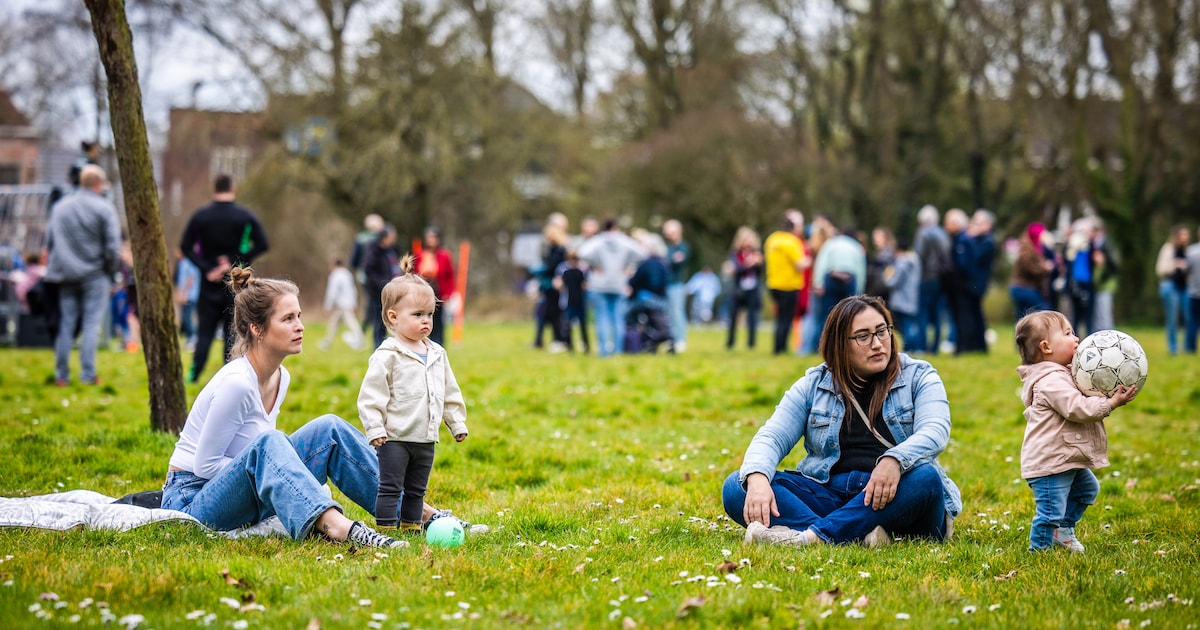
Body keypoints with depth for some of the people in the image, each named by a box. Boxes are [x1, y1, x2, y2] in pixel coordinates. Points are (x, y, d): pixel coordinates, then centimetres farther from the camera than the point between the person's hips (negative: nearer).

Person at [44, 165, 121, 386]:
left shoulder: (60, 206, 7)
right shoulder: (104, 208, -8)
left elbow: (49, 241, 9)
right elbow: (113, 246, -11)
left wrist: (54, 267, 17)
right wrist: (111, 269, 4)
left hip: (66, 275, 4)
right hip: (94, 276, -4)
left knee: (66, 324, 8)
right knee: (91, 325, -1)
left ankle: (61, 375, 9)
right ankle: (88, 374, -4)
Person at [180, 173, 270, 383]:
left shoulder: (200, 216, 0)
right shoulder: (245, 217, -2)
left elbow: (185, 247, -4)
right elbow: (262, 245, -10)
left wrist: (207, 269, -8)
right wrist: (236, 262, -10)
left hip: (209, 286, 1)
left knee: (204, 333, 6)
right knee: (232, 332, 5)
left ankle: (193, 375, -3)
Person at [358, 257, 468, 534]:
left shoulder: (437, 354, 11)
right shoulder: (387, 355, -11)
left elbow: (450, 393, 20)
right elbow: (371, 395, -13)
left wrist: (457, 423, 17)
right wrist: (374, 429, -18)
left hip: (425, 438, 7)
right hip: (394, 438, -7)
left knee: (416, 490, 15)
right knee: (390, 488, -4)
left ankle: (412, 528, 24)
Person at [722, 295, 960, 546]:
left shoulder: (918, 377, 6)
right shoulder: (813, 385, 11)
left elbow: (935, 431, -12)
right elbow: (772, 437, 0)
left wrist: (893, 461, -35)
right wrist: (757, 479, -24)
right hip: (828, 493, 2)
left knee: (925, 478, -36)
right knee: (735, 486, -20)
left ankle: (814, 535, -42)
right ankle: (858, 534, -41)